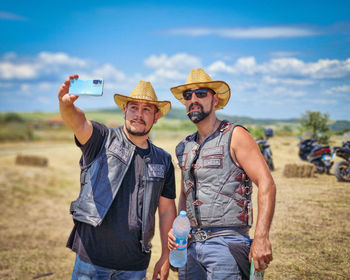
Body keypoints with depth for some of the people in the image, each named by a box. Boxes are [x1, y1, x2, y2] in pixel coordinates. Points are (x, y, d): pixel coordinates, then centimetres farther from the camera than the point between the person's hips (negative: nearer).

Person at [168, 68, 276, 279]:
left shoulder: (234, 135, -5)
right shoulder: (185, 147, 14)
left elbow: (267, 184, -12)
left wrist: (261, 238, -20)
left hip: (226, 244, -6)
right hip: (191, 245, 6)